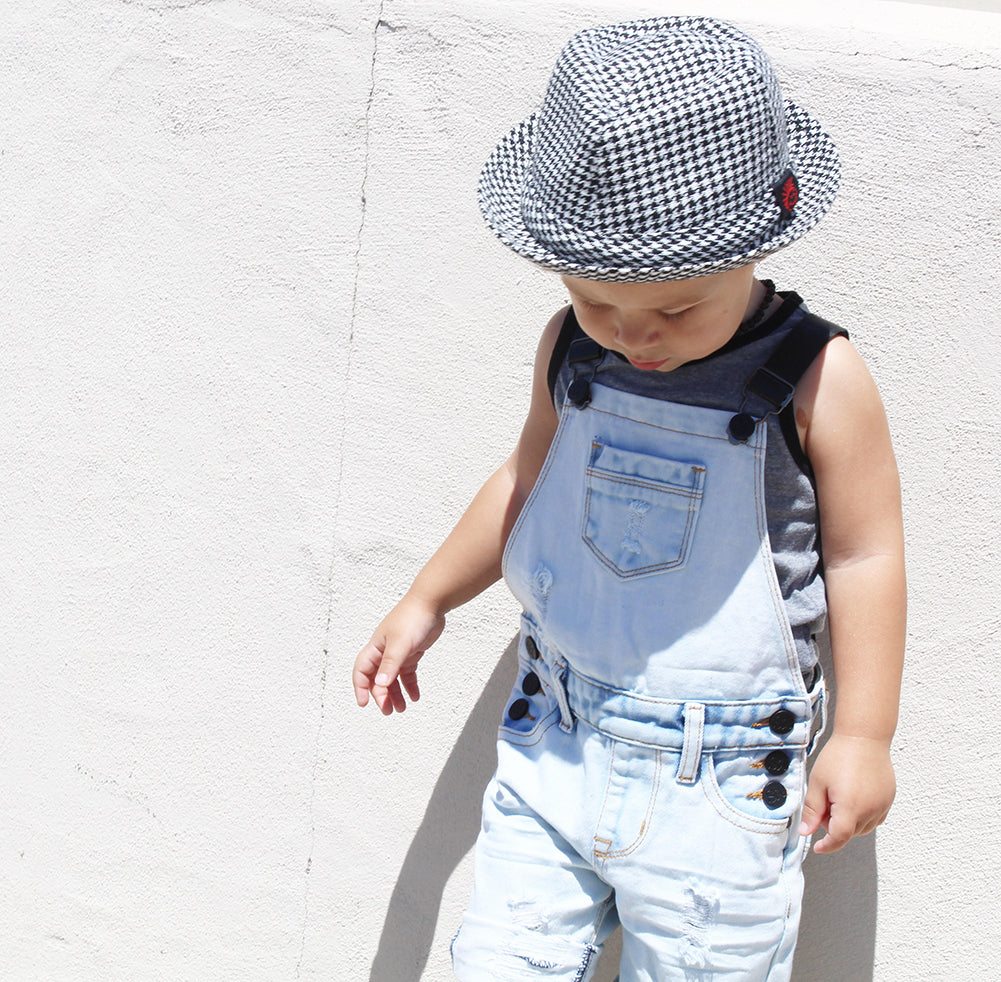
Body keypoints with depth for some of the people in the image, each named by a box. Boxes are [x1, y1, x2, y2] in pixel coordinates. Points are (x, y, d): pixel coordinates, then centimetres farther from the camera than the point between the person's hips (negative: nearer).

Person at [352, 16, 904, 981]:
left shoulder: (815, 381, -14)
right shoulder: (573, 351, -1)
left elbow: (863, 555, -5)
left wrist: (864, 735, -5)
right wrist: (426, 602, 23)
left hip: (721, 781, -4)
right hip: (553, 751, 4)